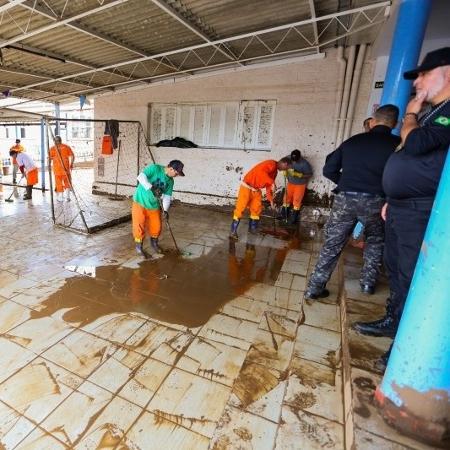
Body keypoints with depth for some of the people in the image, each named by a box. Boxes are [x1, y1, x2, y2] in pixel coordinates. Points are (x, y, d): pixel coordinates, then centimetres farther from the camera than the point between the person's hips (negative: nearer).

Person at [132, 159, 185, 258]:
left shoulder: (170, 181, 1)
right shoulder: (154, 168, -16)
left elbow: (167, 197, 0)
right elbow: (141, 177, -26)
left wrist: (165, 210, -14)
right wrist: (152, 188, -36)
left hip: (154, 206, 6)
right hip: (140, 202, -5)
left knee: (156, 226, 11)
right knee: (139, 226, -1)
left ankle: (154, 243, 39)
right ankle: (139, 247, 20)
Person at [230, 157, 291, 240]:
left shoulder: (275, 171, 11)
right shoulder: (271, 164, -17)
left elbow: (269, 186, 14)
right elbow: (260, 171, -37)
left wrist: (271, 200, 8)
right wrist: (272, 181, -37)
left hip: (256, 189, 9)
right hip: (247, 187, -9)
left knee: (257, 209, 10)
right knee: (240, 208, -5)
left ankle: (252, 228, 25)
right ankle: (233, 231, 1)